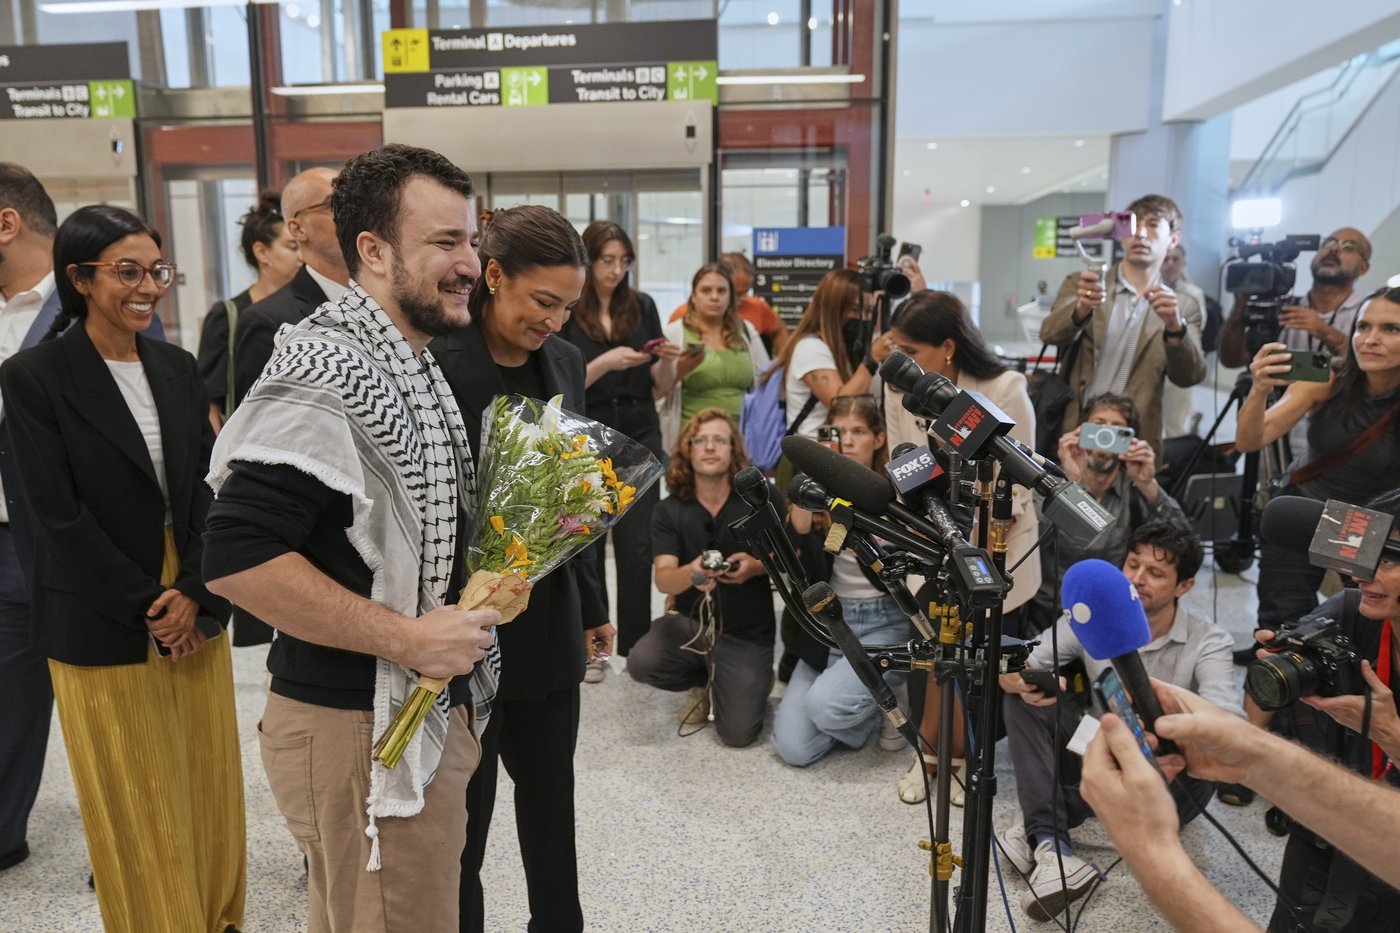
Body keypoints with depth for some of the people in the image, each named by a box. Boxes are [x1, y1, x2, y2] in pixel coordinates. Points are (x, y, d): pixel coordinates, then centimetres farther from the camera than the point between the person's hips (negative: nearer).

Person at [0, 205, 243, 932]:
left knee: (209, 783, 14)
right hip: (103, 624, -4)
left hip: (193, 608, 4)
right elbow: (58, 513, -12)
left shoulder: (177, 366, 5)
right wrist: (146, 605, -13)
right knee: (135, 803, 9)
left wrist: (196, 592, -8)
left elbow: (209, 487, 3)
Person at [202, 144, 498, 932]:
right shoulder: (326, 372, -20)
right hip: (361, 728, -9)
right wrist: (409, 639, -23)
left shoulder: (417, 364, 10)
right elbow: (238, 557, -27)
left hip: (431, 711, 9)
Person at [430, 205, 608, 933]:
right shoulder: (435, 364, -17)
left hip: (550, 616, 6)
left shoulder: (565, 361, 4)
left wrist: (592, 604, 15)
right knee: (463, 806, 11)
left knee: (550, 788, 21)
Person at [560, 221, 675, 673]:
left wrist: (665, 361, -10)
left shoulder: (642, 306, 7)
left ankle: (636, 643, 13)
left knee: (638, 544, 2)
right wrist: (605, 362, -21)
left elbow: (654, 383, 11)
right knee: (586, 544, 5)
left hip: (640, 436, 3)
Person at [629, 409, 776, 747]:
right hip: (691, 621, 2)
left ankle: (756, 681, 23)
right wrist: (691, 573, -41)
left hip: (746, 633, -2)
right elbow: (663, 579, -17)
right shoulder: (669, 510, -7)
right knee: (641, 663, -27)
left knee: (738, 734, -13)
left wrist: (758, 566, -25)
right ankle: (705, 682, 8)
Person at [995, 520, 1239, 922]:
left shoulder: (1209, 643, -17)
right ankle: (1051, 846, -33)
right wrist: (1023, 682, -39)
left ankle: (1036, 823, -24)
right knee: (1023, 700, -16)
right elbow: (1015, 669, -14)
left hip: (1169, 778, -2)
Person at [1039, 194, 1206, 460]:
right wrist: (1081, 309, -33)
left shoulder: (1184, 307, 8)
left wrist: (1175, 326, -23)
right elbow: (1050, 333, -11)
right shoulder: (1081, 285, 6)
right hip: (1071, 435, 0)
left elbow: (1189, 377, -4)